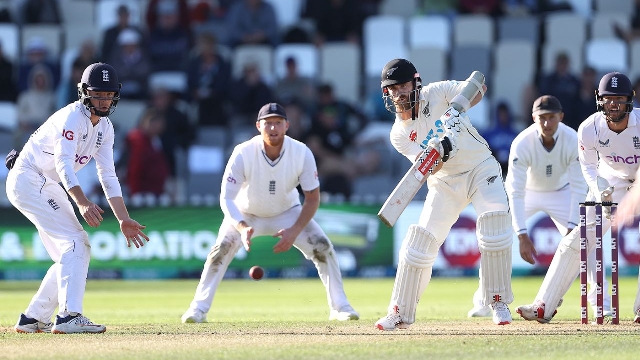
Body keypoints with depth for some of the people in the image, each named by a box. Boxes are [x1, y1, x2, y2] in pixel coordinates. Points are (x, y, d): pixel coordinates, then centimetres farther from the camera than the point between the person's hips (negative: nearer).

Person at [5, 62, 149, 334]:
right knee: (75, 242, -20)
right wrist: (82, 204, -46)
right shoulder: (72, 118, -21)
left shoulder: (105, 128, 7)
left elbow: (108, 177, 6)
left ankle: (32, 319, 14)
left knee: (73, 253, 8)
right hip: (27, 180, -10)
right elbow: (64, 164, -33)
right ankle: (69, 316, -28)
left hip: (49, 187, 10)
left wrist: (124, 220, -4)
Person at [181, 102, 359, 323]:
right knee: (221, 249, -22)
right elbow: (226, 198, -28)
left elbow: (313, 197, -16)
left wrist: (295, 231, -29)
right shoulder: (243, 154, -31)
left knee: (322, 247, -13)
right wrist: (242, 228, -45)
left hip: (287, 212, 2)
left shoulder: (302, 153, -25)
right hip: (246, 214, -1)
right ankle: (198, 309, -12)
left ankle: (339, 307, 0)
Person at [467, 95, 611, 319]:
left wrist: (572, 227, -35)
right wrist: (522, 236, -41)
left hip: (560, 193, 1)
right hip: (526, 192, -1)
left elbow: (578, 187, -25)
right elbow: (515, 192, -33)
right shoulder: (522, 144, -32)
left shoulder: (573, 141, -29)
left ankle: (600, 300, 2)